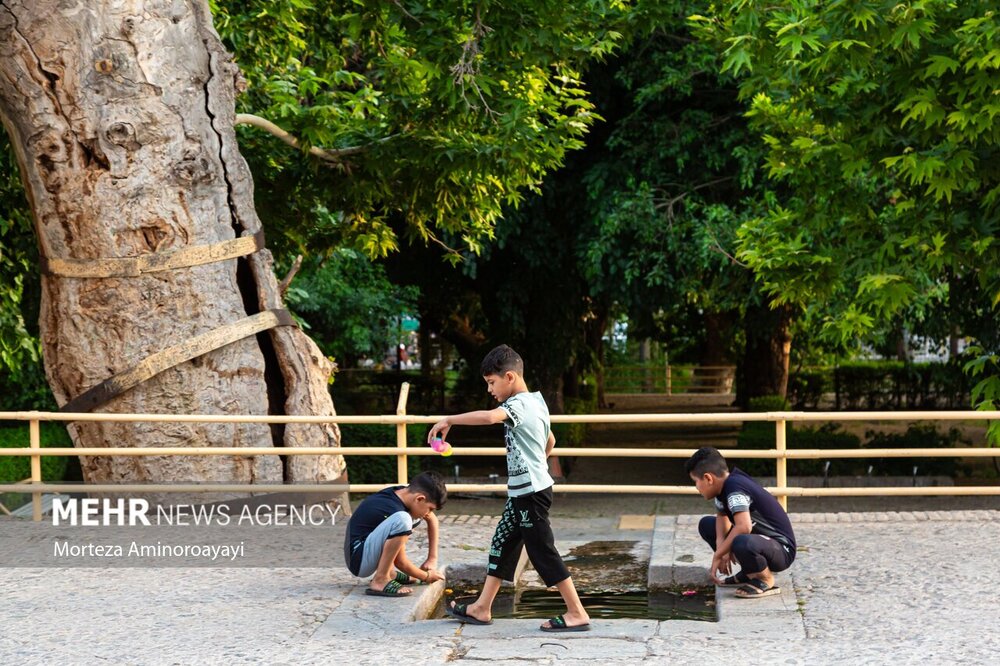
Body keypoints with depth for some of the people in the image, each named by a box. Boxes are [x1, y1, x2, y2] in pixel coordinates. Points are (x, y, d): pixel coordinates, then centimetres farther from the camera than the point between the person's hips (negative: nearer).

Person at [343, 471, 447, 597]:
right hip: (359, 560, -10)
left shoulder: (404, 492, 0)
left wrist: (432, 558, 14)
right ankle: (380, 581, -21)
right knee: (402, 520, -31)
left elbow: (432, 519, 19)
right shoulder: (393, 510, -25)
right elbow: (401, 562, -15)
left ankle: (389, 571, 12)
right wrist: (426, 576, 0)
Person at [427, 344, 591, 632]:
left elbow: (488, 417, -39)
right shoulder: (536, 402, 13)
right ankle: (482, 608, 20)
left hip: (530, 492, -10)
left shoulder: (519, 404, -18)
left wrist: (448, 420, -30)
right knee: (502, 544, 13)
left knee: (543, 552, -4)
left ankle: (577, 614, 1)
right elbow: (550, 442, 26)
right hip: (522, 491, 10)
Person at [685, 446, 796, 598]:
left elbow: (744, 527, -37)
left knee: (742, 543, -41)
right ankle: (749, 573, 12)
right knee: (706, 525, 13)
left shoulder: (734, 486, -25)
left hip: (781, 550, -10)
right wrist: (721, 545, -5)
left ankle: (766, 580, -10)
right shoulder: (724, 486, 3)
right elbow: (722, 516, 16)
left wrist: (718, 555, -25)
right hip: (760, 539, 10)